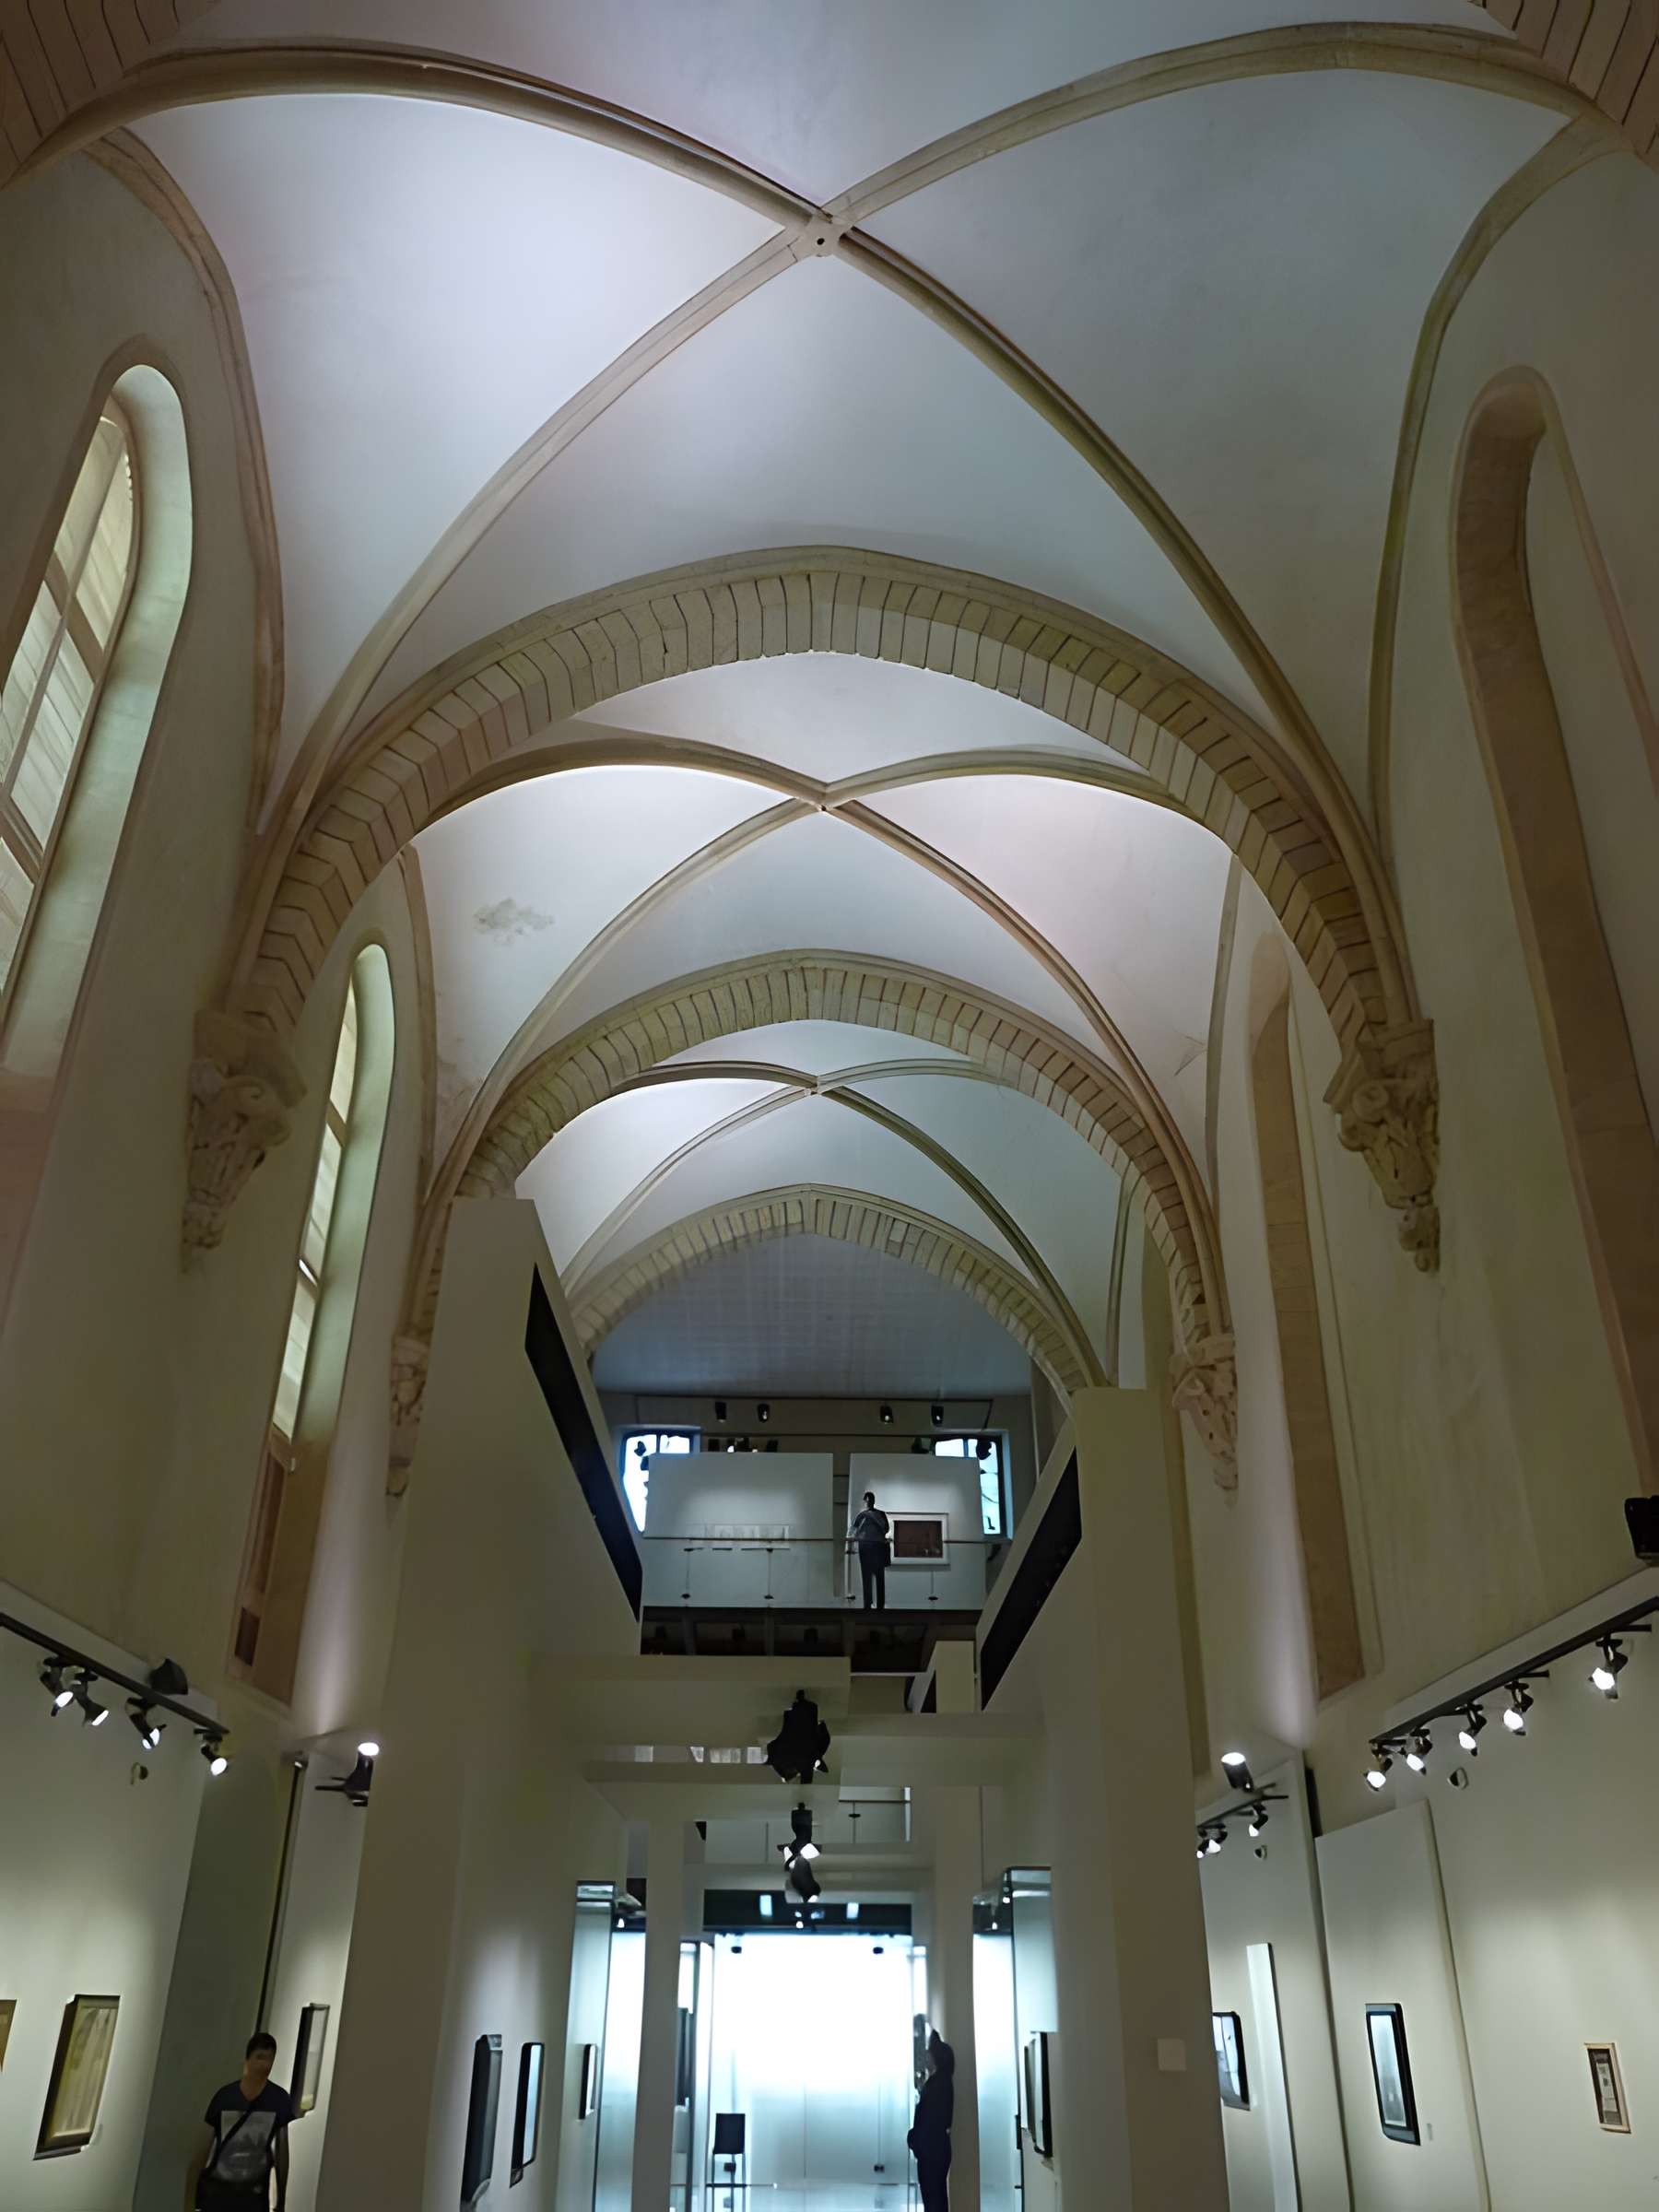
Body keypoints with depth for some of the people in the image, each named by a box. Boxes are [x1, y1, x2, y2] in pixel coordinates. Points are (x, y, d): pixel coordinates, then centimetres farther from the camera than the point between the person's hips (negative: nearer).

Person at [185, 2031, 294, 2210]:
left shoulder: (279, 2101, -5)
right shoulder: (224, 2097, -6)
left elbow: (281, 2153, 1)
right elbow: (202, 2151, -2)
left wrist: (281, 2202, 2)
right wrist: (189, 2201, -5)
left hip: (253, 2194, 0)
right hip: (214, 2190, 0)